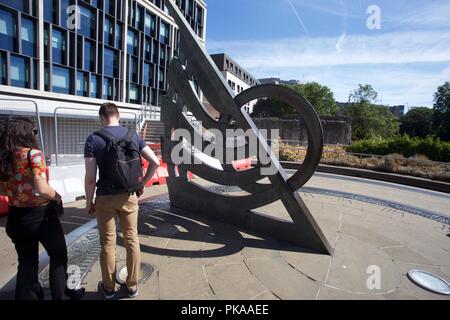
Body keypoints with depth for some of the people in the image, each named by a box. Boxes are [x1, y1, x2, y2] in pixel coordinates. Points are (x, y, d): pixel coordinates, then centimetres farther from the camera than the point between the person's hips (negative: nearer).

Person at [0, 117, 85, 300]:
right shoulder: (33, 154, -17)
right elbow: (42, 189, -25)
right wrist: (57, 196, -7)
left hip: (15, 216, 6)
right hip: (40, 215, -6)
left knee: (26, 261, 20)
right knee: (58, 256, 15)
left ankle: (27, 296, 32)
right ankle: (62, 295, 26)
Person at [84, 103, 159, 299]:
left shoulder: (94, 139, -9)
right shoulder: (134, 136, 0)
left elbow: (90, 178, -12)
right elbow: (155, 162, -5)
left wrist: (89, 202, 1)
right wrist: (142, 184, 6)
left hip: (105, 198, -2)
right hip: (129, 196, 2)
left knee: (108, 243, 12)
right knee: (132, 240, 13)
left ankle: (108, 288, 29)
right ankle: (132, 286, 27)